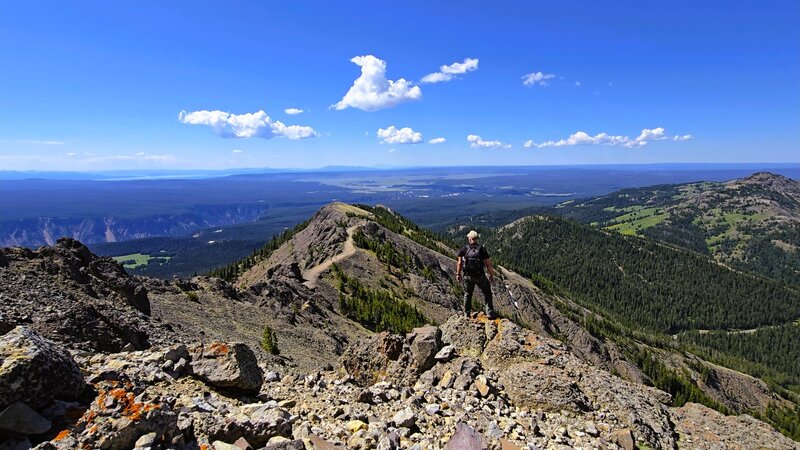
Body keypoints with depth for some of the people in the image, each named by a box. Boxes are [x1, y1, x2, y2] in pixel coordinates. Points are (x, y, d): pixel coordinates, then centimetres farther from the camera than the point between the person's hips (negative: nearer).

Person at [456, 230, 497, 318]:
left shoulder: (464, 249, -5)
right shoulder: (482, 249, -8)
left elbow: (459, 263, -2)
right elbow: (488, 264, -8)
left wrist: (458, 274, 10)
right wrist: (491, 275, 4)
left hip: (467, 276, 2)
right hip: (480, 276, -1)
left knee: (467, 294, 20)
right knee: (487, 293, 17)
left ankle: (467, 314, 28)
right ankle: (490, 313, 13)